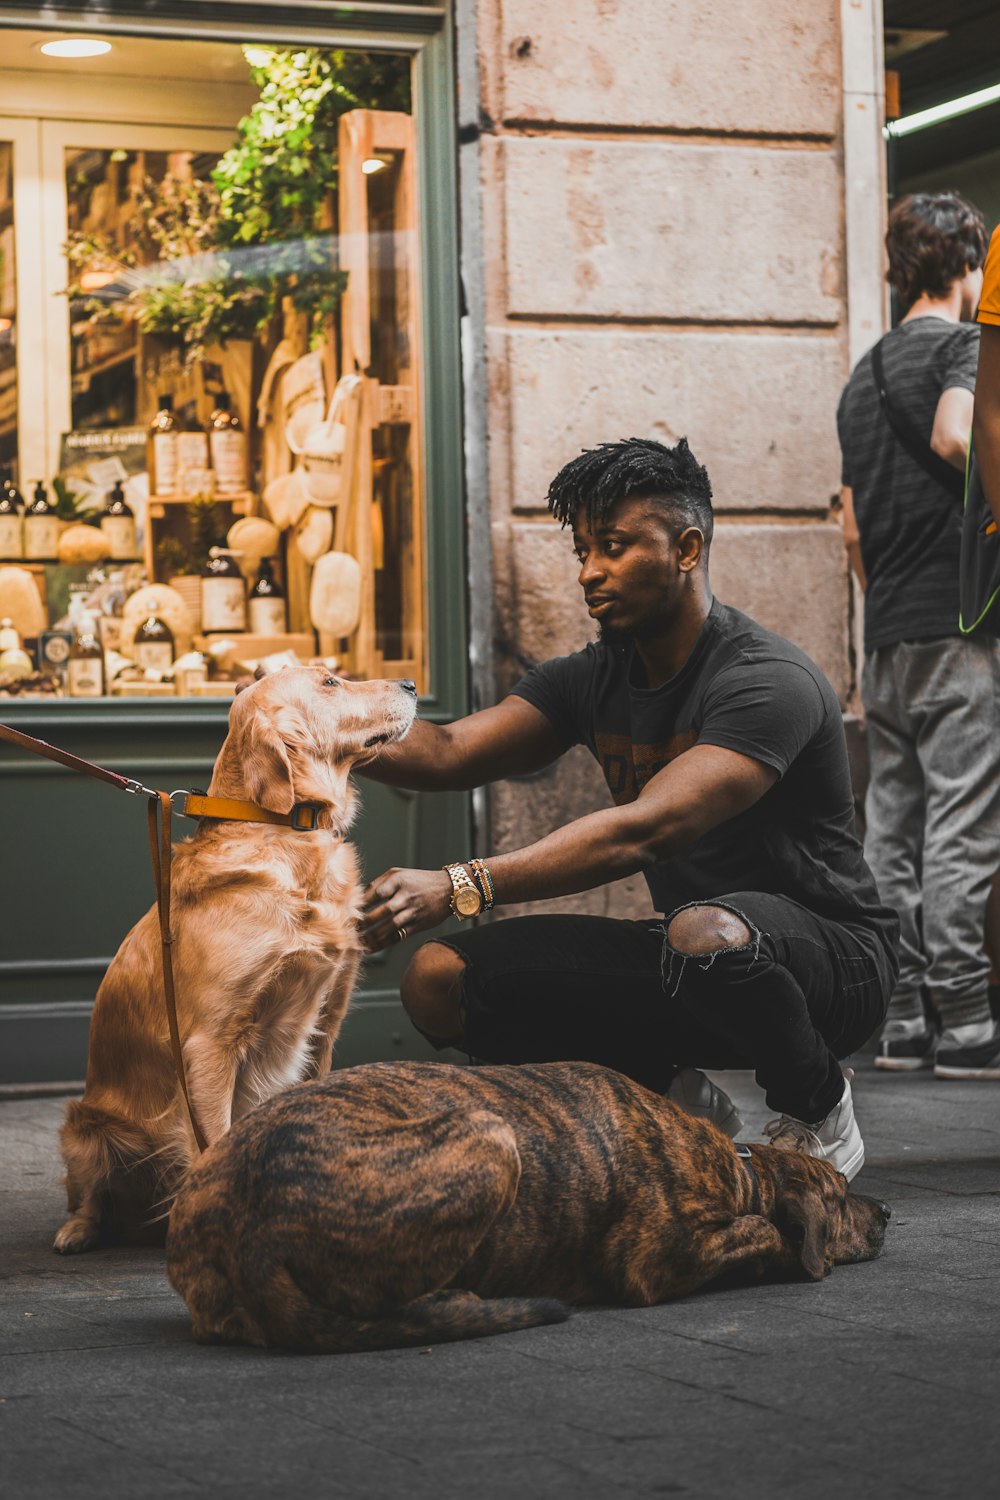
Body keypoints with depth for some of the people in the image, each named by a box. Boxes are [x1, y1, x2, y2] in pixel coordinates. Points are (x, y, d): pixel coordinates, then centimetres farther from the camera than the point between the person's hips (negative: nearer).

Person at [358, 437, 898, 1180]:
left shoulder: (769, 682, -20)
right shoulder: (591, 680, 5)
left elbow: (645, 830, -33)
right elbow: (448, 752, -5)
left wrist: (462, 887, -42)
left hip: (828, 957, -7)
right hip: (683, 967, 7)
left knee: (705, 933, -43)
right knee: (438, 980, -10)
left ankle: (820, 1111, -10)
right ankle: (668, 1099, 9)